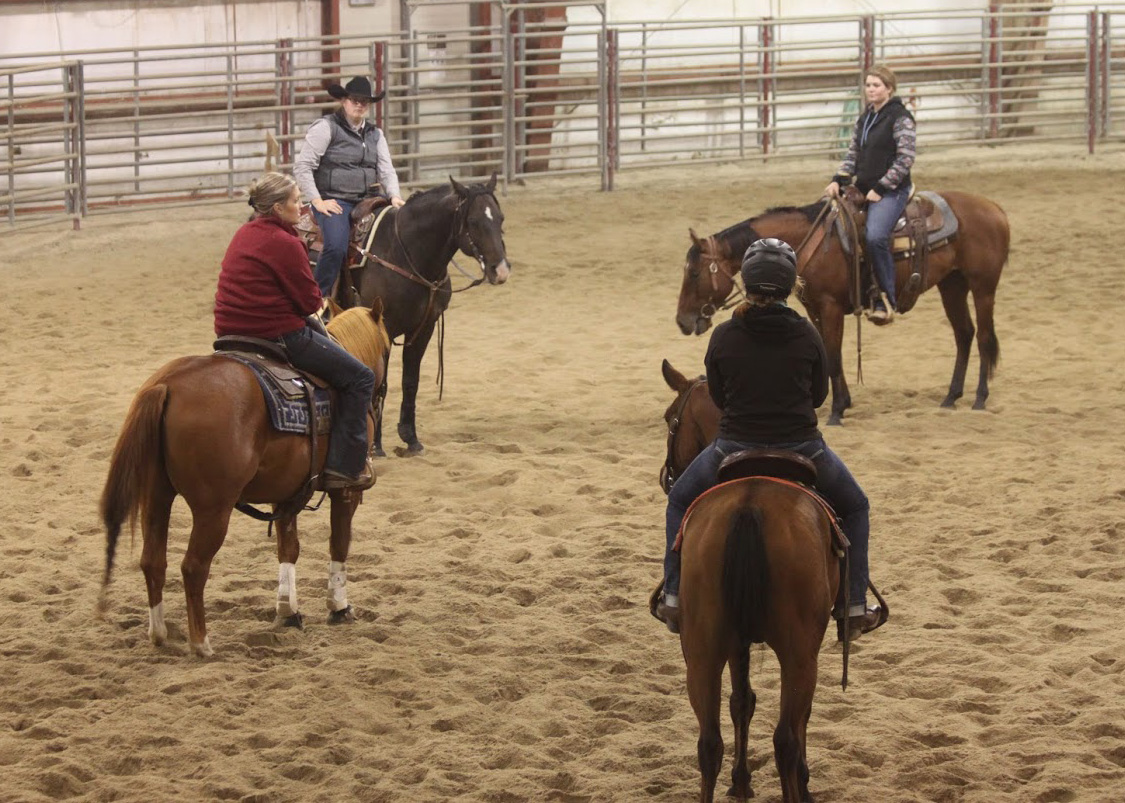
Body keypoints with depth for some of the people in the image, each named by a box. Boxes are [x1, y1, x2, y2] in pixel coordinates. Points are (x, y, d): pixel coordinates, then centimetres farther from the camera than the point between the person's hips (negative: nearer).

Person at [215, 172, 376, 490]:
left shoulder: (243, 235, 12)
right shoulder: (285, 243, -17)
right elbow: (310, 302, -13)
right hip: (278, 333, -10)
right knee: (360, 378, 1)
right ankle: (345, 466, -4)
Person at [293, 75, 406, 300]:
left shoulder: (375, 134, 17)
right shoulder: (325, 128, -3)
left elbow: (386, 170, 14)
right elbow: (302, 167, -6)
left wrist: (394, 196, -6)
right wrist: (317, 201, -13)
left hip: (366, 201, 7)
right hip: (334, 202, -7)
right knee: (336, 247, -31)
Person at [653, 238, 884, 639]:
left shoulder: (723, 336, -9)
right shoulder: (806, 335, -8)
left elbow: (717, 396, 5)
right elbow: (819, 394, 5)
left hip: (734, 451, 0)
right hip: (802, 451, 0)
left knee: (680, 501, 29)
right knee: (854, 507, 28)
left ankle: (674, 598, 24)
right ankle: (855, 606, 22)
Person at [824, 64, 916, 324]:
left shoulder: (900, 118, -7)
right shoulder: (864, 119, 16)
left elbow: (905, 159, -13)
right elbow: (853, 156, 18)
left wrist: (880, 189, -16)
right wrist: (838, 181, 1)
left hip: (891, 191, -9)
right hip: (863, 189, 9)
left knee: (875, 236, -30)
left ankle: (886, 300, -23)